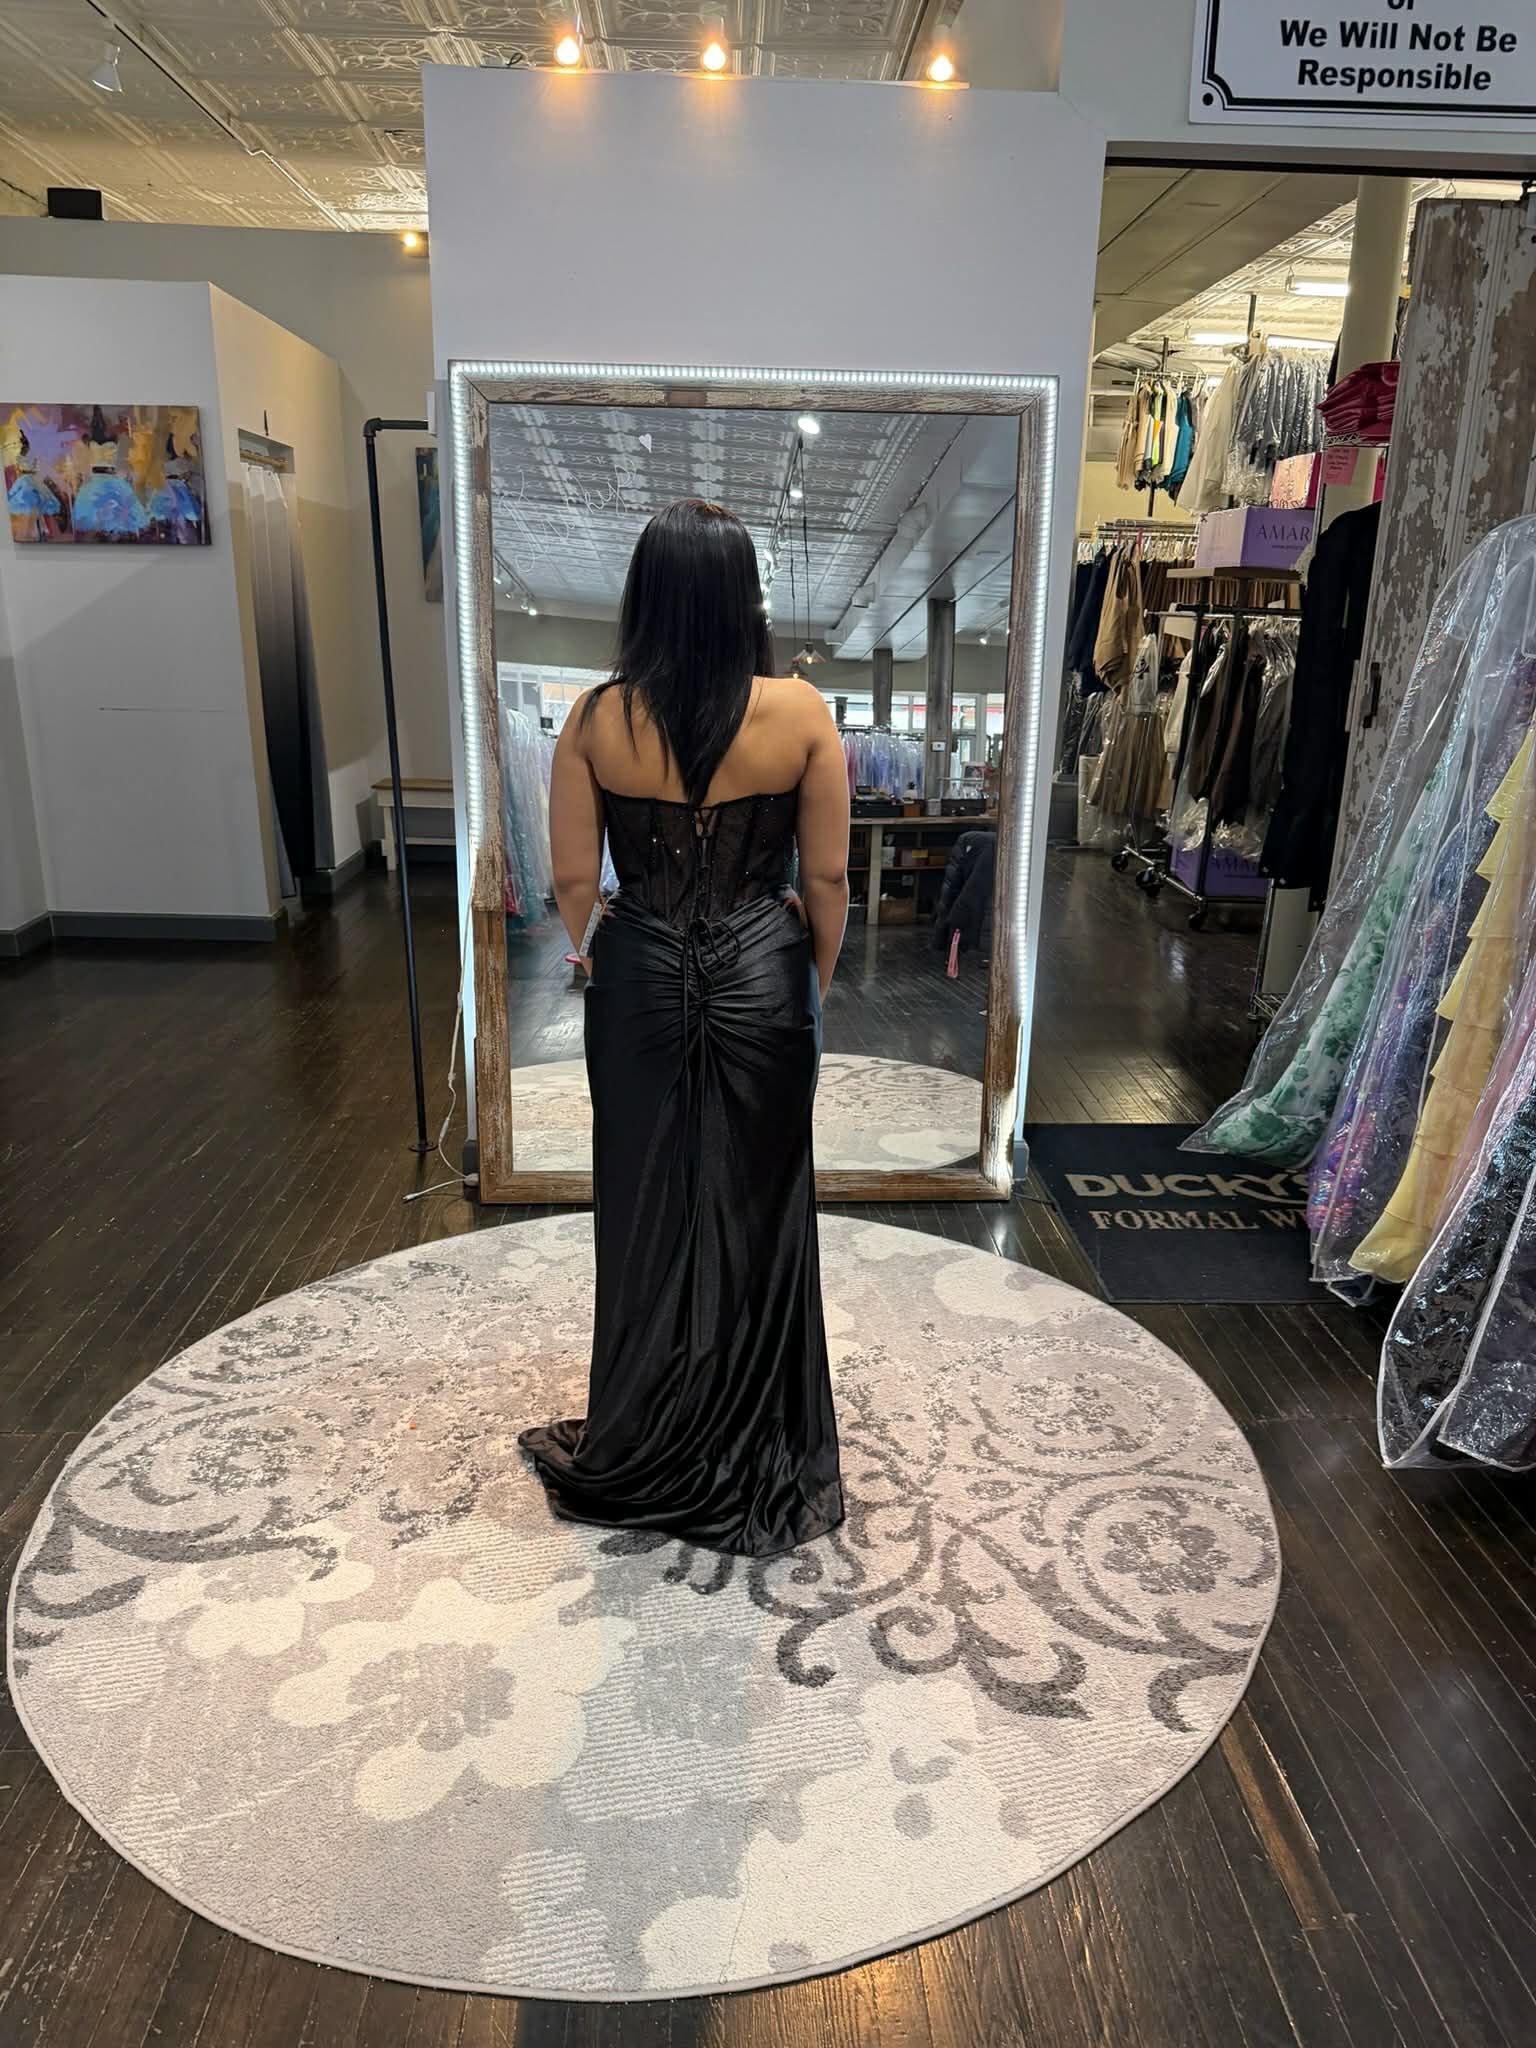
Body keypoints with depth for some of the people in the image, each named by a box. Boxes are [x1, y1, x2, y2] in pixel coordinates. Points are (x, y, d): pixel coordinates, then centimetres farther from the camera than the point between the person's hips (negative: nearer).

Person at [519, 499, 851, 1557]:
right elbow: (827, 878, -5)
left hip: (641, 980, 1)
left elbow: (574, 881, -3)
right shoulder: (800, 713, -11)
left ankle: (639, 1456, 33)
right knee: (758, 1211, 14)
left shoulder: (597, 718, -8)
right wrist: (817, 982, 10)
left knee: (647, 1208, 16)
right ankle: (764, 1465, 31)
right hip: (761, 975, 0)